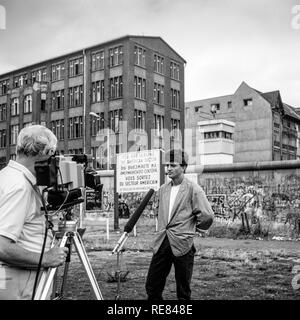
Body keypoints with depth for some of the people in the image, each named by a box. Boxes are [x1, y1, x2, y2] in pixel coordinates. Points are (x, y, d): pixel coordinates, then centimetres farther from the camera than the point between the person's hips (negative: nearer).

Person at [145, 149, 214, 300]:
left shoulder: (193, 189, -8)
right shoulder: (162, 190, 11)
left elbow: (207, 216, -11)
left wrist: (192, 229, 2)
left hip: (182, 244, -5)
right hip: (162, 242, 6)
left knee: (183, 292, 5)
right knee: (152, 286, 7)